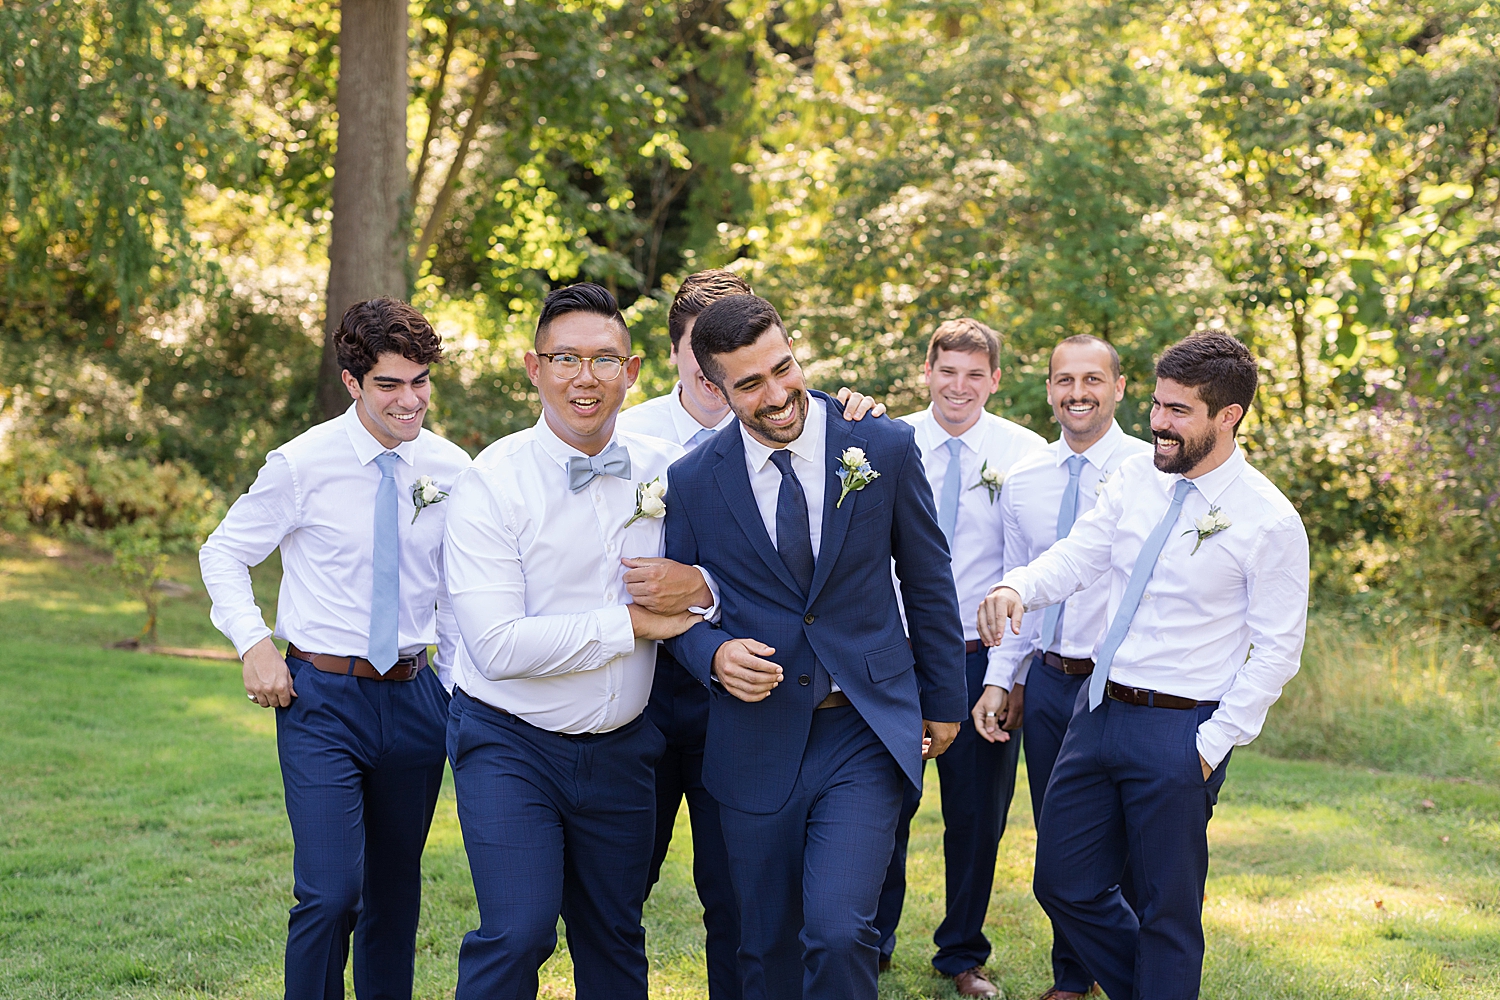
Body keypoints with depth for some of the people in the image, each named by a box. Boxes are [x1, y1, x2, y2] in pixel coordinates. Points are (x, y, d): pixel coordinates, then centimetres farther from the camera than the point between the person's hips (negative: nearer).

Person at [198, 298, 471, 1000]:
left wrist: (458, 693, 10)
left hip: (414, 698, 4)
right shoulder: (303, 465, -8)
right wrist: (255, 645, -8)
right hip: (322, 698, -4)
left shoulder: (452, 470, 2)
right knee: (330, 894, -14)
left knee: (396, 889, 15)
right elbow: (222, 554, 4)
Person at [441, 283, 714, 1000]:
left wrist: (700, 588, -17)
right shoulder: (493, 482, -13)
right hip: (511, 744, -4)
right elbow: (499, 645, -21)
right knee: (519, 931, -18)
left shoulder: (665, 470, 0)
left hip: (622, 747, 4)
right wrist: (632, 623, -17)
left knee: (614, 941, 13)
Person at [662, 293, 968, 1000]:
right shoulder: (693, 482, -2)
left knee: (838, 931, -18)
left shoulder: (885, 447, -3)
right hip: (756, 746, 2)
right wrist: (714, 654, -14)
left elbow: (929, 582, 7)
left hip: (866, 733, -1)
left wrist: (943, 700, 13)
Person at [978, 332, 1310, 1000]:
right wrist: (1015, 588, -19)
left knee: (1168, 907, 6)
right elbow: (1076, 557, 2)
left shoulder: (1270, 521, -12)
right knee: (1064, 883, 13)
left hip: (1180, 731, -6)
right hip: (1098, 711, 6)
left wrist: (1214, 743, -13)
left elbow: (1277, 650, -9)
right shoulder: (1136, 478, 4)